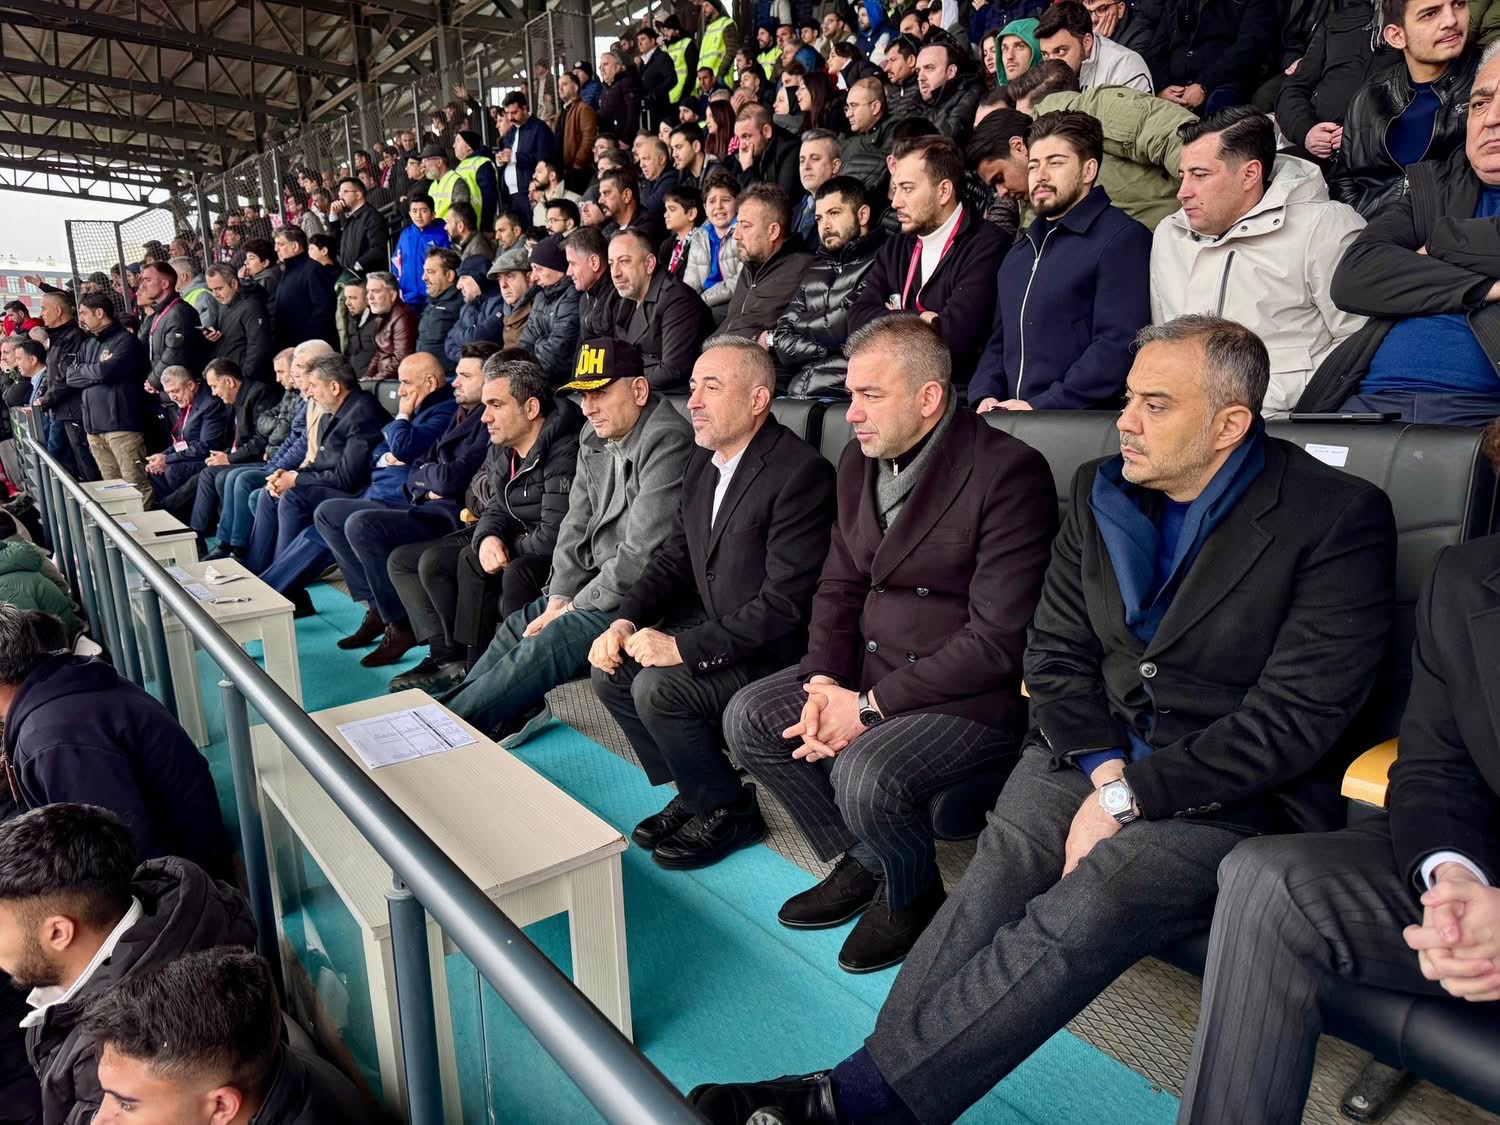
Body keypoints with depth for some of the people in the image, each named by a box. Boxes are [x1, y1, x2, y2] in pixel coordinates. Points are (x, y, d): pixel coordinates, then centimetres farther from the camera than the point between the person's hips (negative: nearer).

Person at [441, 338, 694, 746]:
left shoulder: (667, 441, -20)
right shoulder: (595, 438, 9)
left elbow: (642, 552, -23)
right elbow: (576, 524, 11)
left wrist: (576, 606, -14)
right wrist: (558, 599, -1)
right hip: (597, 584, 10)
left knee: (542, 648, -18)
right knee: (513, 630, 6)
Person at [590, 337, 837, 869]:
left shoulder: (801, 473, -22)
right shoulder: (702, 463, 7)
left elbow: (785, 604, -26)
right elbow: (674, 557, 12)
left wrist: (684, 645, -26)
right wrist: (626, 621, -5)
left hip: (770, 649, -9)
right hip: (706, 628, 9)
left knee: (658, 689, -23)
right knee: (611, 671, -2)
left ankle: (729, 810, 4)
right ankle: (692, 793, 16)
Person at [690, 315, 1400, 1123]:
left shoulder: (1339, 518, -9)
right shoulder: (1099, 490, 6)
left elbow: (1297, 716, -15)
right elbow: (1054, 653, 5)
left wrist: (1132, 797, -18)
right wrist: (1107, 770, -11)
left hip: (1235, 788, -4)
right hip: (1097, 751, 5)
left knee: (1087, 907, -29)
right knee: (998, 874, -24)